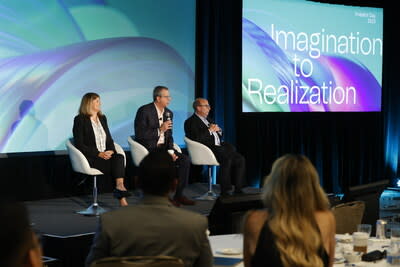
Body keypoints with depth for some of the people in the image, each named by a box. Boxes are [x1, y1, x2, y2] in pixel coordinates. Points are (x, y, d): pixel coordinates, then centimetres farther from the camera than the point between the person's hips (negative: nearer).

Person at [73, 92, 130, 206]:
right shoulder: (80, 120, -2)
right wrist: (99, 154, -17)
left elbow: (109, 139, 19)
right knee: (117, 163, -29)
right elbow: (79, 145, -9)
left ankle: (119, 187, -40)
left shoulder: (102, 118, 19)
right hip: (90, 158, -5)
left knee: (119, 157, -29)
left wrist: (111, 151, -4)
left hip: (105, 155, 6)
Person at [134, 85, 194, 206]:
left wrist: (170, 151, -4)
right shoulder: (144, 111, -11)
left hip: (162, 148, 7)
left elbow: (169, 136, 14)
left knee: (185, 159, -12)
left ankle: (179, 195, -5)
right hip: (148, 149, -7)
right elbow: (139, 134, -18)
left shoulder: (169, 113, 11)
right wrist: (159, 130, -21)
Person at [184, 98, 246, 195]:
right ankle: (225, 190, -26)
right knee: (226, 158, -32)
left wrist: (218, 130, 8)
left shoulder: (208, 120, 27)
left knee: (240, 159, -10)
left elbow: (220, 136, 30)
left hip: (218, 147, 8)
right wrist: (209, 130, -10)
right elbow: (195, 138, -17)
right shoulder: (191, 122, 0)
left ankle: (238, 189, -10)